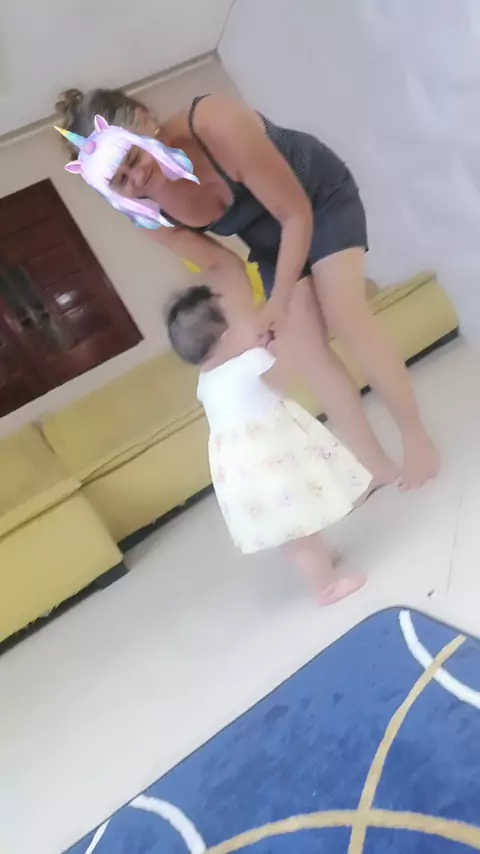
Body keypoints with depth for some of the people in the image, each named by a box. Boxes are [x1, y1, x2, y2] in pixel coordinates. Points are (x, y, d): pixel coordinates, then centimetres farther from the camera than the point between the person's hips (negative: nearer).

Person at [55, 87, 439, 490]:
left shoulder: (218, 126, -36)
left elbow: (297, 214, -29)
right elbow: (222, 265, -10)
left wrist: (280, 301, -30)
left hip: (322, 198, -4)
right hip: (270, 238, 5)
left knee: (345, 317, -20)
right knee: (301, 351, -5)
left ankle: (417, 438, -3)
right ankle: (375, 465, 4)